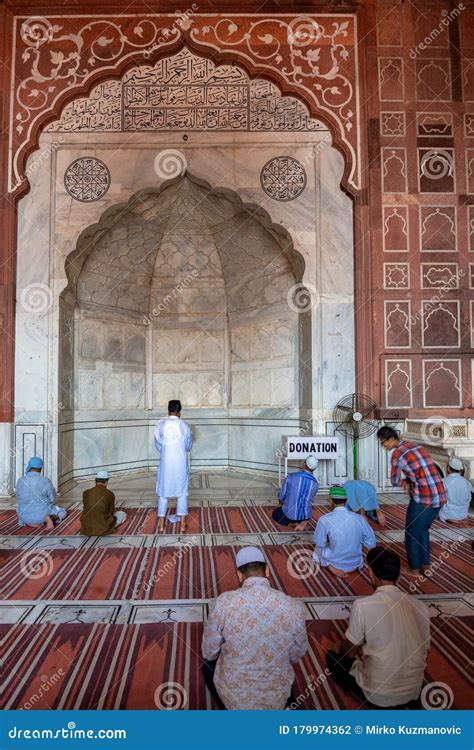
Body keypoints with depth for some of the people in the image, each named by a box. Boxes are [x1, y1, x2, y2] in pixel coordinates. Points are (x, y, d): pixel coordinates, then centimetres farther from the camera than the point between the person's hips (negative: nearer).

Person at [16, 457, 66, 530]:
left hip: (26, 516, 3)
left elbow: (19, 499, 4)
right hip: (43, 514, -3)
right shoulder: (46, 481, -17)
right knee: (62, 513, 26)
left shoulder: (20, 481, -8)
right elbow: (52, 498, -6)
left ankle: (29, 522, 5)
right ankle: (49, 518, -8)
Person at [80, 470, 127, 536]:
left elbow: (85, 509, 10)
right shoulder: (110, 494, -12)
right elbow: (111, 511, 3)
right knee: (122, 514, 20)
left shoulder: (85, 493, -4)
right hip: (103, 529, -1)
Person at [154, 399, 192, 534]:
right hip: (181, 463, -1)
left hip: (165, 463, 1)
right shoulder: (185, 426, -5)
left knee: (163, 493, 11)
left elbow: (158, 445, 5)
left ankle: (161, 525, 15)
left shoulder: (160, 425, -4)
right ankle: (182, 525, 12)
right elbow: (189, 446, 5)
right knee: (182, 493, 10)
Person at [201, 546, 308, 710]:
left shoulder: (224, 602, -21)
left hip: (233, 696, -1)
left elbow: (209, 652, -6)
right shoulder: (294, 607, -17)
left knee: (208, 664, 30)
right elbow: (296, 656, 0)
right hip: (276, 699, 1)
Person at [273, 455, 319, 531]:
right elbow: (310, 500, 8)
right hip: (305, 515, 3)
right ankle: (303, 523, 16)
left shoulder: (291, 477, -15)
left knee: (275, 513, 29)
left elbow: (281, 496, -6)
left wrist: (281, 504, 18)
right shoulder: (315, 483, -6)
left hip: (289, 514, -3)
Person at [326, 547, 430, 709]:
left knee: (333, 657, 18)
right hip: (414, 692, 5)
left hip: (379, 696, -4)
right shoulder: (420, 606, -6)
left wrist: (360, 649, 17)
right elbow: (424, 651, 7)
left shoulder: (362, 605, -20)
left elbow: (348, 652, -7)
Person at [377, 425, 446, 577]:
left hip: (423, 499, -8)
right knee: (423, 531, 24)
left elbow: (394, 482, -3)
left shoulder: (397, 454, -11)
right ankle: (425, 566, 32)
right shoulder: (417, 446, 13)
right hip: (439, 497, 8)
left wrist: (404, 482, 17)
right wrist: (408, 482, 8)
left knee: (412, 533, 12)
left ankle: (414, 569, 23)